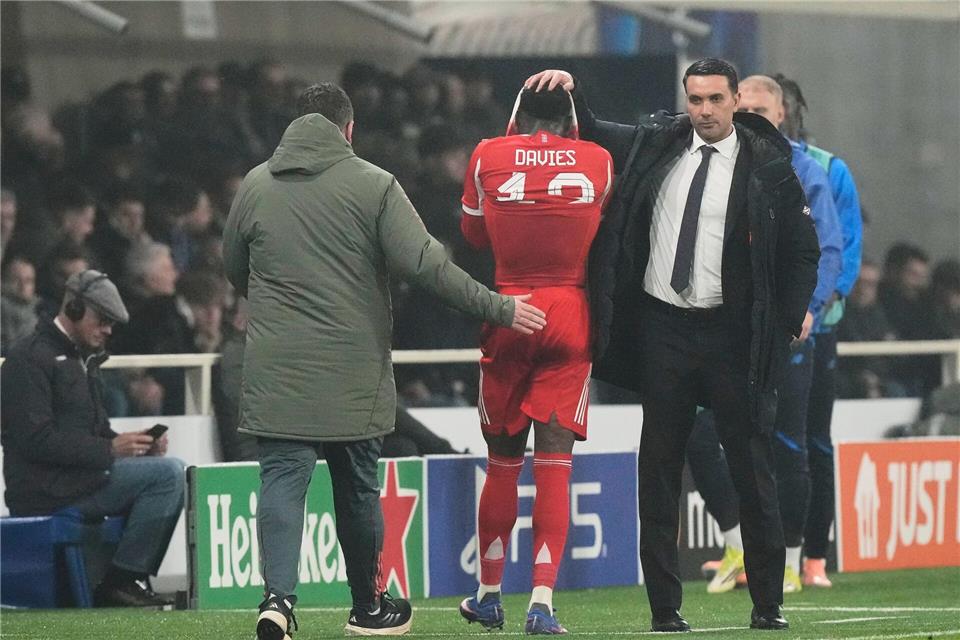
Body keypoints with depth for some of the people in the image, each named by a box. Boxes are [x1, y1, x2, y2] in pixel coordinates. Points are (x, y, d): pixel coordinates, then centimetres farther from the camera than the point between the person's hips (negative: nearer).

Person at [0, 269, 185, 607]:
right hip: (44, 493, -10)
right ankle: (121, 579, -18)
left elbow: (97, 430, 25)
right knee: (167, 472, -20)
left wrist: (136, 444, 3)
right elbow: (37, 440, -19)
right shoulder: (31, 357, -9)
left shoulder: (82, 359, 23)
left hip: (76, 479, 10)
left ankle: (132, 579, 2)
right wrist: (110, 449, -20)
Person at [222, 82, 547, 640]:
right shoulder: (373, 185, -4)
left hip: (275, 371, 1)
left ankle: (279, 595, -24)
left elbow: (235, 272, 19)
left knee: (283, 480, -3)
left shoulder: (255, 186, 6)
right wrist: (500, 309, -4)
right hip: (353, 371, -1)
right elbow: (425, 264, -11)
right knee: (357, 488, 12)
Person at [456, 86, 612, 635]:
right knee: (555, 464, -1)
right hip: (572, 312, 0)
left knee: (503, 462, 13)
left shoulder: (489, 157, 0)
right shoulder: (598, 162, 1)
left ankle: (490, 594, 22)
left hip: (509, 310, 0)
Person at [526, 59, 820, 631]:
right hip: (662, 327, 3)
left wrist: (789, 322, -3)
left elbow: (803, 250, 3)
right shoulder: (655, 145, 5)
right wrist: (569, 89, 2)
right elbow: (590, 134, 20)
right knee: (660, 470, 4)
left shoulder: (768, 166, -3)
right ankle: (666, 607, 9)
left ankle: (768, 605, 8)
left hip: (733, 333, -3)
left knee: (752, 467, 1)